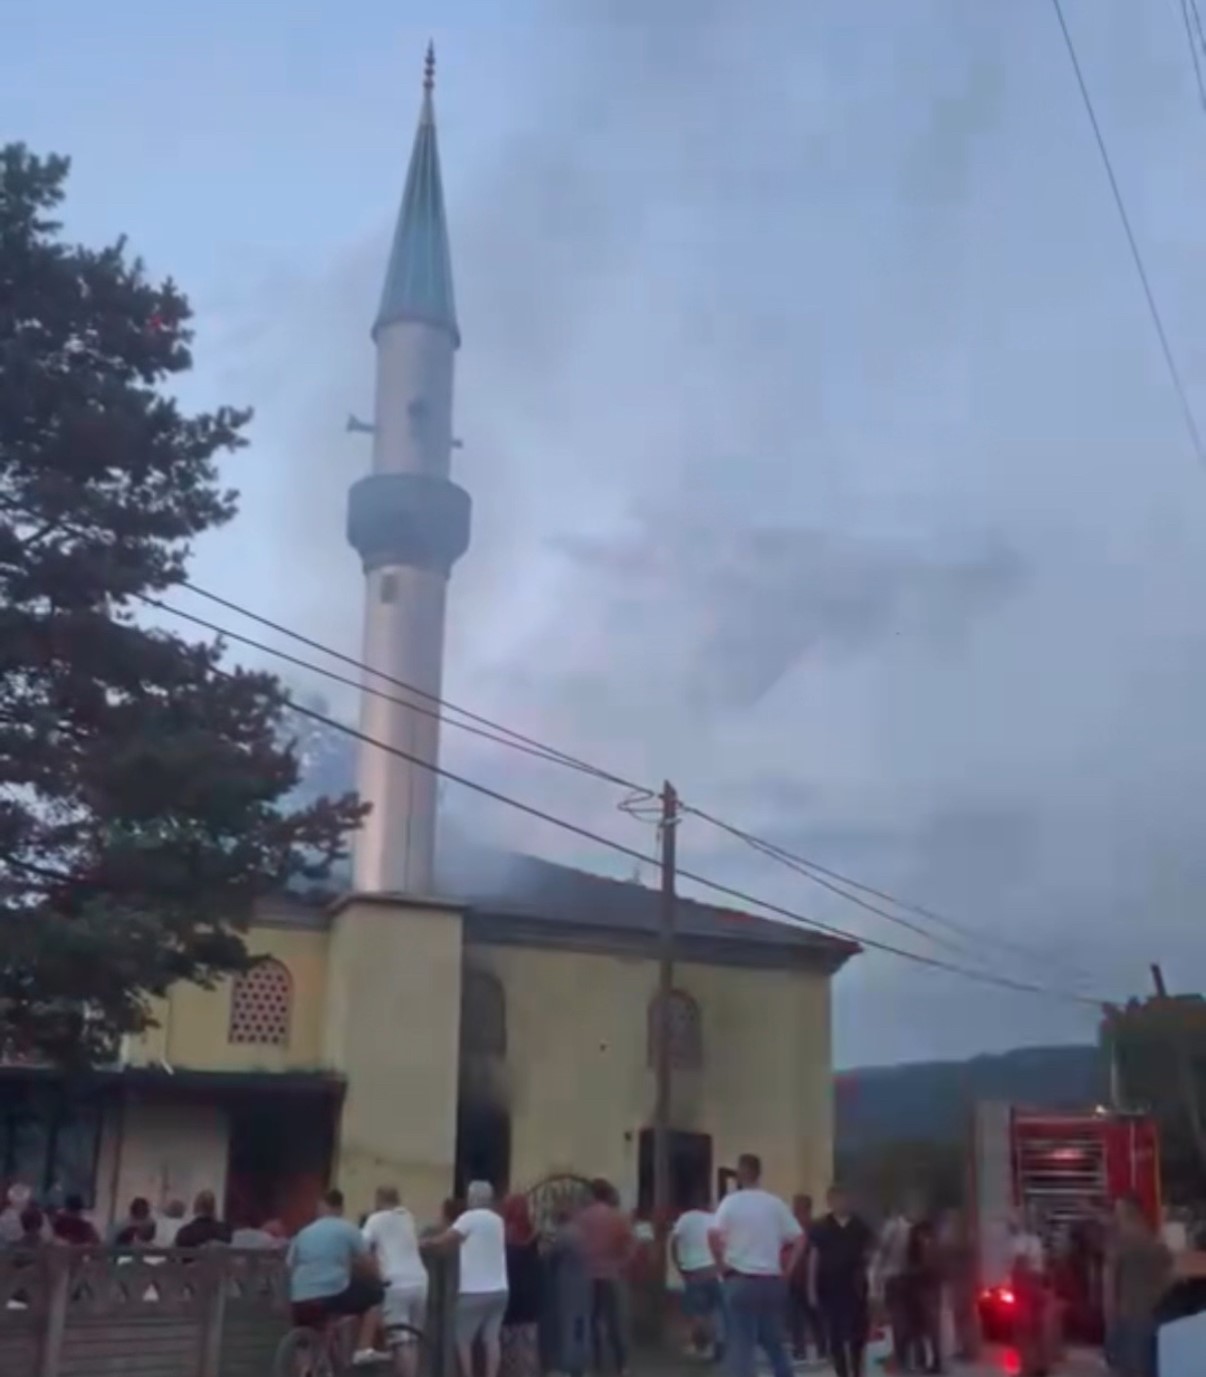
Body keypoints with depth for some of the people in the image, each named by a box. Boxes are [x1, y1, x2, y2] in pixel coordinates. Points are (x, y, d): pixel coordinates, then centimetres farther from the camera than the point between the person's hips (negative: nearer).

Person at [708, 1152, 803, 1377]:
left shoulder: (731, 1201, -4)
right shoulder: (775, 1203, 6)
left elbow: (713, 1235, -18)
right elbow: (799, 1239, 4)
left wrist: (722, 1264, -6)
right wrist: (786, 1270, 9)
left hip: (741, 1280, -4)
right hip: (772, 1281, 4)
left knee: (740, 1344, 0)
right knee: (774, 1342, 18)